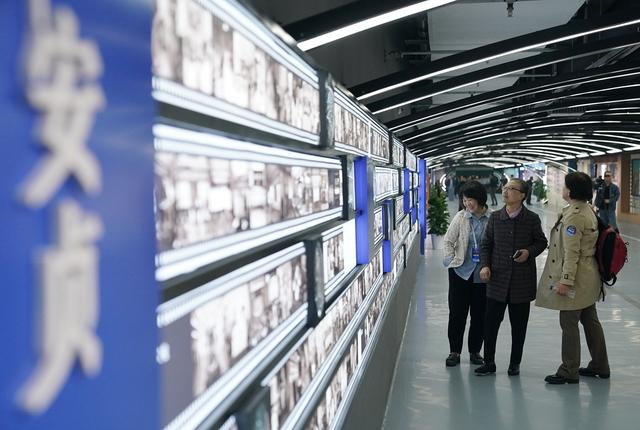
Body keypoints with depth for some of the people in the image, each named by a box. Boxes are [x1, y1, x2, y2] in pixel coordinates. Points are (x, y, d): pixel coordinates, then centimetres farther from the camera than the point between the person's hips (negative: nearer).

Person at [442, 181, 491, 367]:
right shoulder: (460, 217, -1)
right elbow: (448, 240, 5)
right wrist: (450, 260, -3)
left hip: (482, 274, 0)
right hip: (461, 271, 0)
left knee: (479, 314, 8)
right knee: (457, 313, 3)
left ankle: (475, 351, 22)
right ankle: (454, 351, 13)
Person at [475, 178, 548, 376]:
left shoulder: (532, 219, -2)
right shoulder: (495, 217, 3)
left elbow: (541, 242, 7)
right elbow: (486, 244, 8)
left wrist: (529, 252, -13)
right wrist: (484, 265, -6)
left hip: (522, 281, -1)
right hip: (497, 279, 1)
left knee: (518, 325, 8)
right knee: (491, 322, 2)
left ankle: (515, 363, 22)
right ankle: (489, 362, 15)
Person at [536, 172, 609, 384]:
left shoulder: (573, 215, -21)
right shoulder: (588, 211, 10)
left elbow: (572, 252, -23)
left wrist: (566, 280, -20)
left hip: (576, 278, -10)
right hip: (588, 277, 10)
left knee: (569, 323, -1)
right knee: (590, 321, 18)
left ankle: (569, 372, 7)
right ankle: (599, 366, 29)